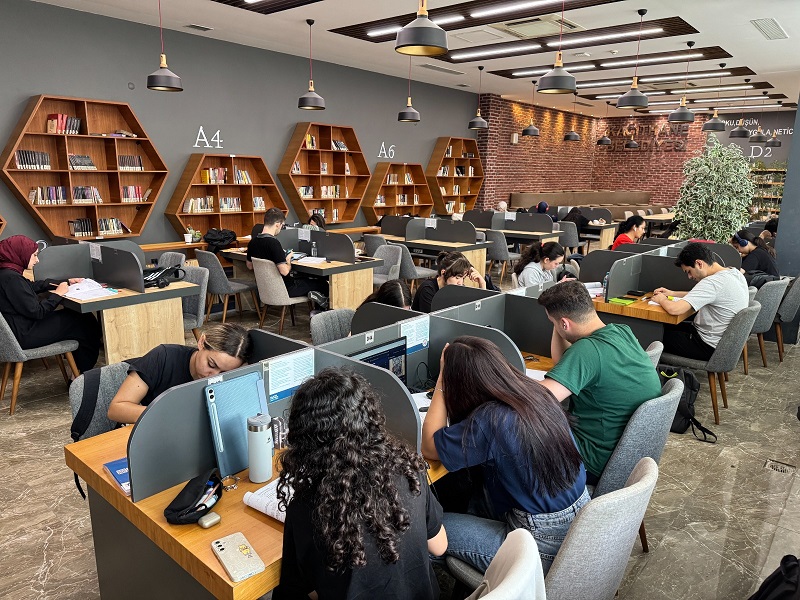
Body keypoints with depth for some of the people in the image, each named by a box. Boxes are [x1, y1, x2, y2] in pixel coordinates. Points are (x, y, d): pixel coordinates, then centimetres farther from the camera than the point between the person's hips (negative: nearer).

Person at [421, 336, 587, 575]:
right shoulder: (537, 393, -7)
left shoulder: (489, 422, -28)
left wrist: (443, 380, -11)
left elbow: (429, 447, -11)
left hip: (544, 547, -8)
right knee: (480, 496, 27)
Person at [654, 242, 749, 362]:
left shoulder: (712, 283, -28)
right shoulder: (735, 272, 2)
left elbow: (674, 309, -35)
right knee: (668, 326, 19)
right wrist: (672, 293, 10)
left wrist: (661, 300, -13)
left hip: (710, 348, -9)